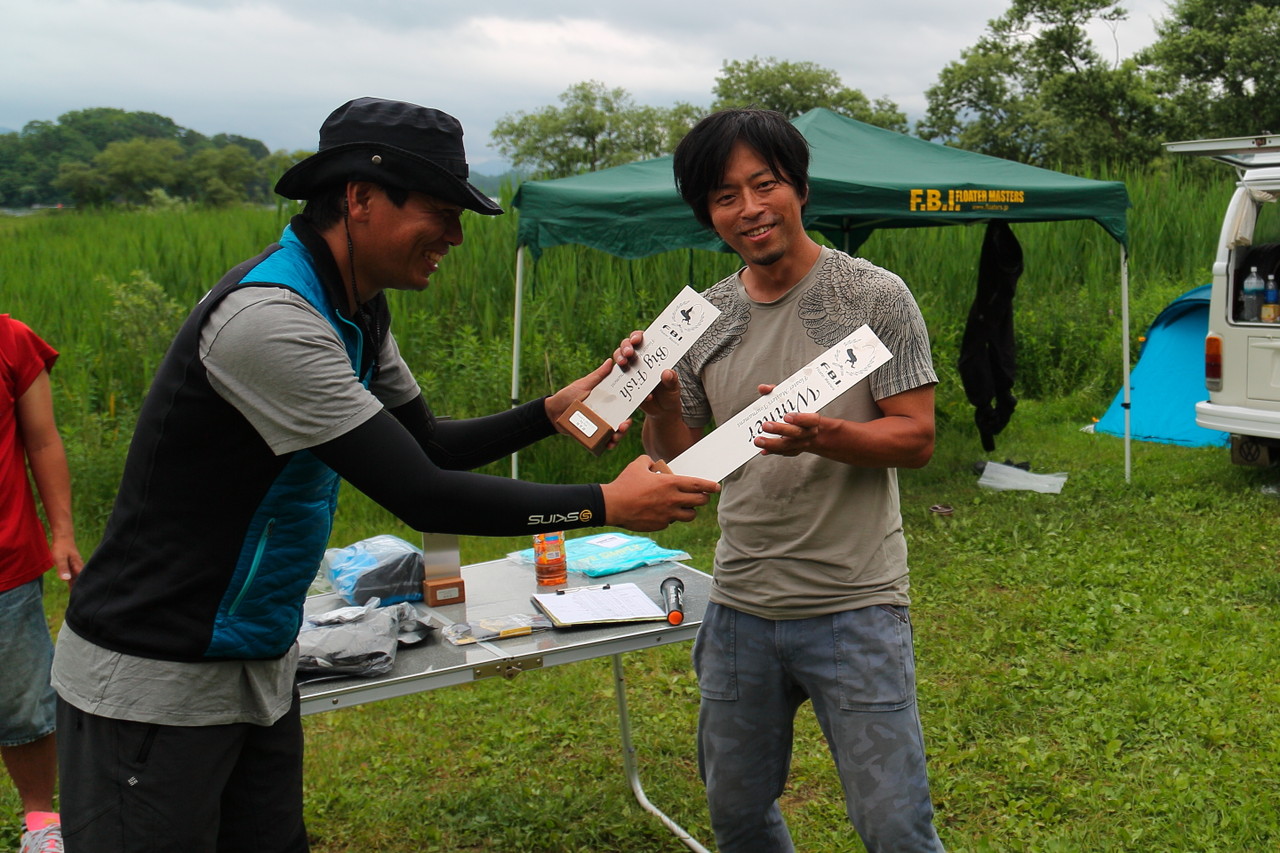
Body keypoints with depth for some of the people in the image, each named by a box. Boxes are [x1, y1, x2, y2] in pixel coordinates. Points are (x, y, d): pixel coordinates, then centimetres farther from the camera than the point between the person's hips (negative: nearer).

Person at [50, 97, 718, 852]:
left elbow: (425, 444, 16)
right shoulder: (268, 317, -26)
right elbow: (421, 497, -27)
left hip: (259, 667, 9)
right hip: (156, 680, -8)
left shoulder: (356, 309, 3)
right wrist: (608, 504, -20)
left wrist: (553, 410, 2)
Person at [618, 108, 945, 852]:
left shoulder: (875, 296, -6)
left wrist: (823, 436, -26)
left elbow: (917, 439, -8)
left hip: (855, 606, -4)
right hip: (740, 608, 5)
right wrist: (659, 400, -11)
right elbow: (678, 464, 9)